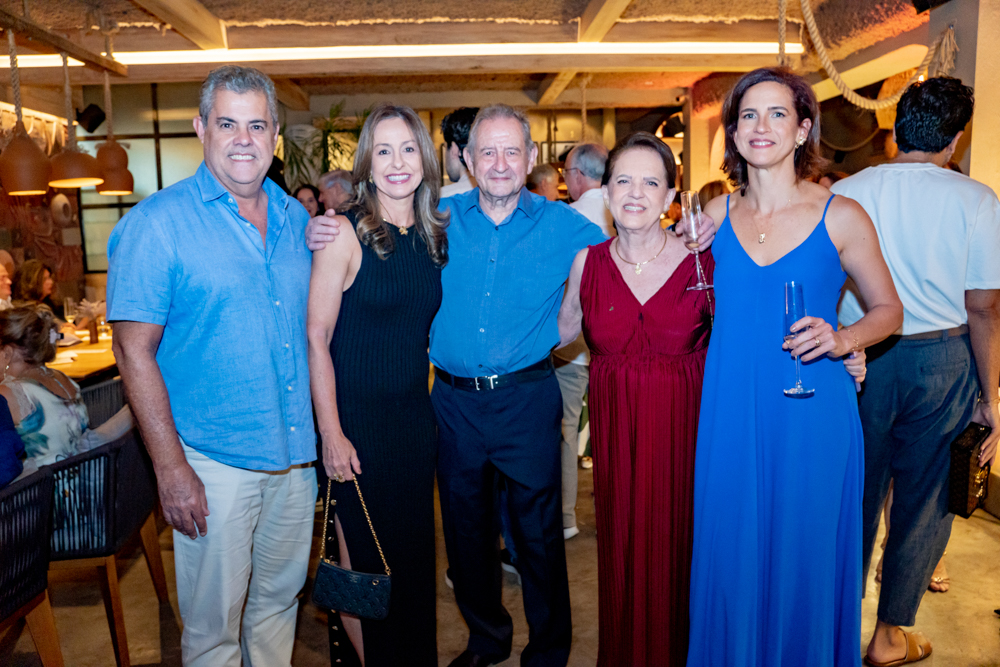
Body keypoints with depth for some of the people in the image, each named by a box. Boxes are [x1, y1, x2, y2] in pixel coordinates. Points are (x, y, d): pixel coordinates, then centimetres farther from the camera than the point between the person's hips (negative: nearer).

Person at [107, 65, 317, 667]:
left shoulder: (296, 218, 7)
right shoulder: (158, 222, -9)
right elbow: (135, 352, -12)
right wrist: (171, 468, -14)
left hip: (295, 456, 5)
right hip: (213, 463, -5)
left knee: (278, 600, 21)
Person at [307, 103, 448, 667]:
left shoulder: (435, 234, 5)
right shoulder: (347, 233, -10)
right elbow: (316, 338, -11)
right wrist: (332, 433, -15)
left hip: (416, 415, 5)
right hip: (357, 419, -5)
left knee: (415, 551, 17)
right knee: (365, 559, 9)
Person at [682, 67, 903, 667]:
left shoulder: (841, 217, -4)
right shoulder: (716, 215, 4)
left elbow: (888, 310, 4)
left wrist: (842, 339, -15)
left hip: (811, 412, -2)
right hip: (729, 412, 3)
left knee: (804, 556, 11)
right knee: (730, 554, 13)